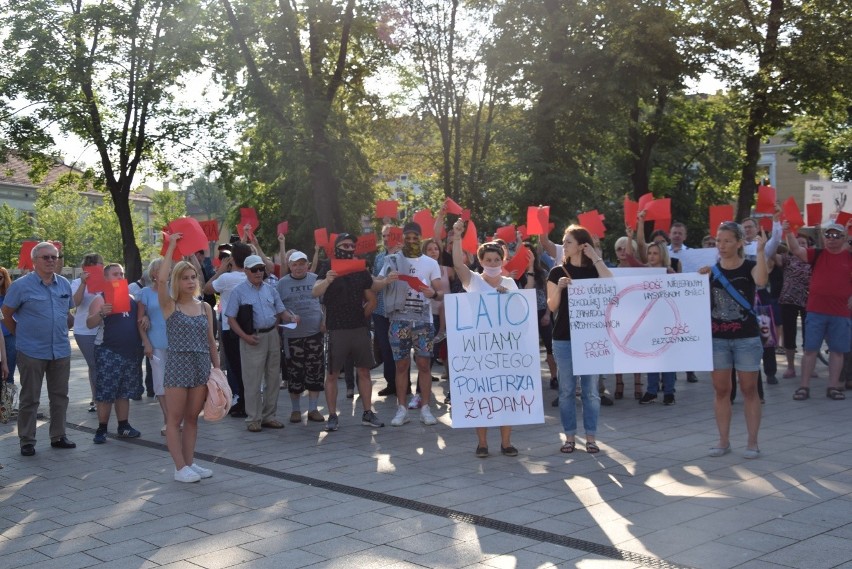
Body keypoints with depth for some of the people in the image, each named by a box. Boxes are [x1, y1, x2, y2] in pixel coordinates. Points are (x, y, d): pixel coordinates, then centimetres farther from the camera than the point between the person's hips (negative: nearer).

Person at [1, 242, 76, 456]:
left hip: (61, 351, 5)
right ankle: (27, 441, 10)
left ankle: (58, 436, 22)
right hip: (32, 352, -5)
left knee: (60, 396, 12)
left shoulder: (64, 284, 6)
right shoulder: (22, 285, -9)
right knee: (29, 399, 3)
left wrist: (61, 332, 13)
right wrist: (21, 335, 4)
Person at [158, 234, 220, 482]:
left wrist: (218, 369, 10)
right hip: (178, 365, -4)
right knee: (175, 419, 1)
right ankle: (180, 467, 6)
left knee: (192, 418, 11)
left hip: (201, 366, 4)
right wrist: (171, 247, -18)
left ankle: (190, 463, 18)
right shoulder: (170, 306, -4)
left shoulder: (205, 307, 9)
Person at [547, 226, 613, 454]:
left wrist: (596, 258, -11)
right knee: (567, 389, 4)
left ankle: (590, 436, 12)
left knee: (591, 388, 3)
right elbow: (552, 306, 1)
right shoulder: (557, 272, 4)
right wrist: (559, 288, -17)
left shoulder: (593, 270, 4)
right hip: (563, 338, 0)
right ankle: (570, 436, 13)